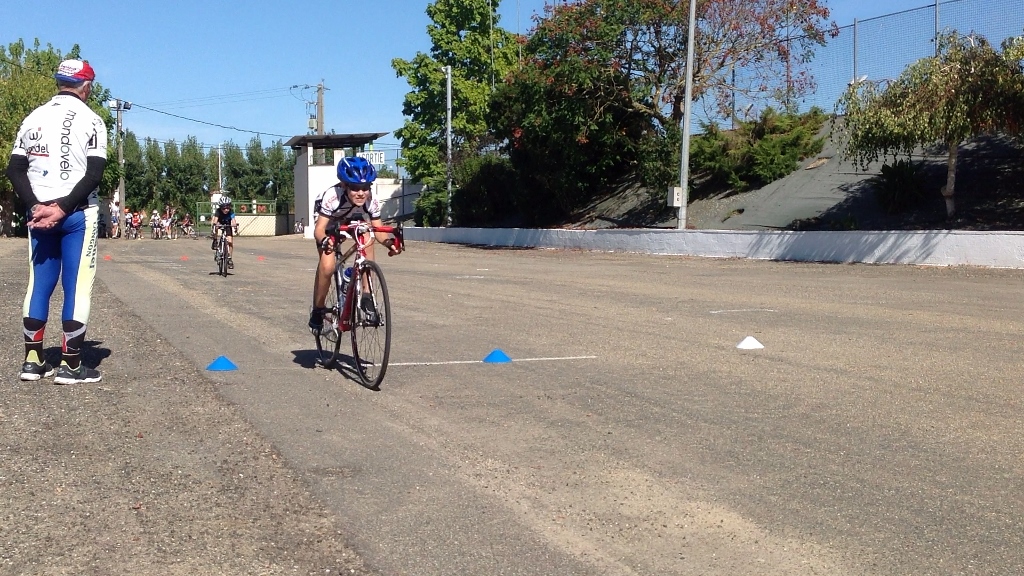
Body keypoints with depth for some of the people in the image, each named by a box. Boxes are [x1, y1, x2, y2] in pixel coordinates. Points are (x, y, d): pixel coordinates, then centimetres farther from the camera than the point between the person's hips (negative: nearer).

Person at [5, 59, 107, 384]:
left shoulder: (33, 118, 11)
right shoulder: (90, 120, -4)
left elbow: (15, 170, 3)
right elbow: (94, 175, -15)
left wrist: (36, 206, -6)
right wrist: (62, 208, -15)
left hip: (39, 212, 5)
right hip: (78, 214, -5)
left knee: (39, 283, 11)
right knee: (77, 286, -2)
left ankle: (33, 360, 13)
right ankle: (70, 364, -1)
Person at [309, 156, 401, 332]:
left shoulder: (371, 202, -30)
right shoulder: (331, 197, -38)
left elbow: (378, 229, -20)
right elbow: (319, 229, -37)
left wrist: (387, 241, -43)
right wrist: (324, 241, -60)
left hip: (355, 222, 3)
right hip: (330, 227, -3)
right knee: (327, 267, -25)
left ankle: (366, 297, -23)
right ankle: (318, 310, 2)